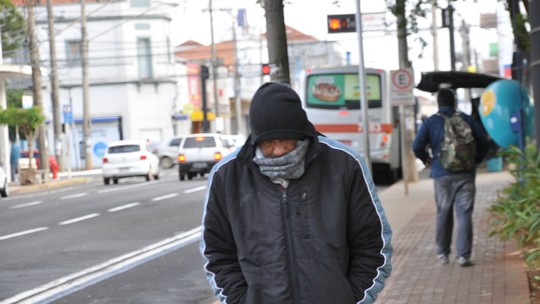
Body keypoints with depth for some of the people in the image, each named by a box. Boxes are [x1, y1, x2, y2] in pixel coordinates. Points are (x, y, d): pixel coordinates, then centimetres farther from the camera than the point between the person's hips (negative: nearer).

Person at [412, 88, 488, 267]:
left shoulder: (431, 122, 0)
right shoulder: (466, 120, 3)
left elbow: (417, 146, -7)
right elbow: (483, 141, 2)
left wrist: (426, 160, 11)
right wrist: (476, 159, 18)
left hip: (442, 174, 0)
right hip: (466, 174, 0)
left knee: (443, 214, 14)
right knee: (464, 214, -1)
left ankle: (442, 253, 21)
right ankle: (463, 255, -8)